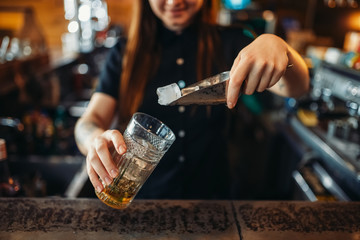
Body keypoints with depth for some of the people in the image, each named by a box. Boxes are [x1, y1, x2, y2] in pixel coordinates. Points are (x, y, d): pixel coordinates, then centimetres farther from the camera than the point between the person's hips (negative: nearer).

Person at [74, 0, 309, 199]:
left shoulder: (229, 43, -1)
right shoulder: (125, 53, -1)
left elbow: (296, 88, -11)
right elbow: (89, 122, -9)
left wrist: (277, 46, -33)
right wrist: (97, 139, -33)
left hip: (210, 193, 0)